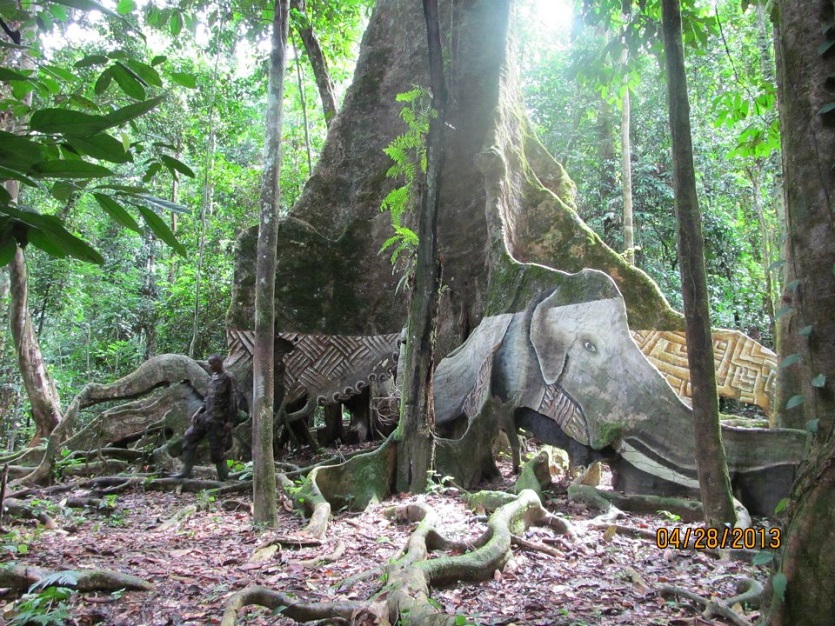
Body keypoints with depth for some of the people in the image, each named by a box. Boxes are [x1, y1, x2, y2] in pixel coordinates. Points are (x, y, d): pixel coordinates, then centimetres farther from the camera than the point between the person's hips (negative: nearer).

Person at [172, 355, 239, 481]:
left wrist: (231, 421, -18)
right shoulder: (213, 377, 11)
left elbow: (233, 400, -16)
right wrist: (198, 412, 11)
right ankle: (186, 471, 17)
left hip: (218, 420, -9)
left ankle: (223, 477, 14)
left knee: (216, 450, -2)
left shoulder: (228, 378, -14)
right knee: (190, 437, 9)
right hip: (206, 416, 9)